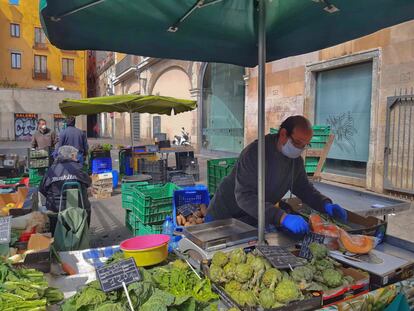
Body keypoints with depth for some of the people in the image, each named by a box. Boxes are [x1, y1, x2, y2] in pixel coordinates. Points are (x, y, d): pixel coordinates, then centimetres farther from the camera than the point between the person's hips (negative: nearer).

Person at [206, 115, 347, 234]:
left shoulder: (296, 160, -4)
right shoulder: (255, 152, -27)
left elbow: (304, 188, 9)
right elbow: (244, 196, -35)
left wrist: (326, 204, -10)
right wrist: (282, 217, -44)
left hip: (253, 221, 6)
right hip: (223, 217, -5)